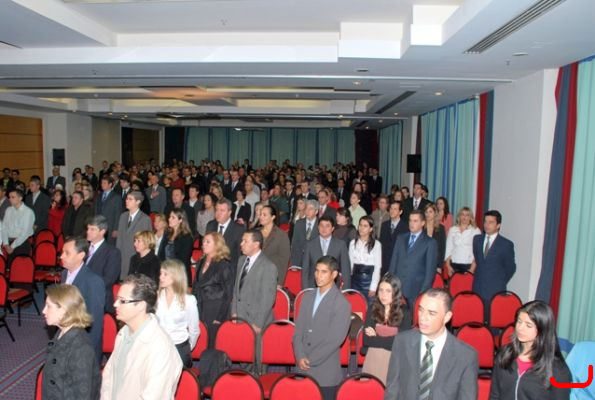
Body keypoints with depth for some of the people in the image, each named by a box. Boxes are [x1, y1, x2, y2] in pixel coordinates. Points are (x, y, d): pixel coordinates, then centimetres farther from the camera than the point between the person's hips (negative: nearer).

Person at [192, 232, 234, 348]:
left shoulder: (224, 266, -9)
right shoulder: (200, 263, 11)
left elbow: (228, 294, -9)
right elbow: (195, 287, 16)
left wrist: (220, 317, -11)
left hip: (214, 313, -6)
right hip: (199, 311, 6)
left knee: (212, 346, 0)